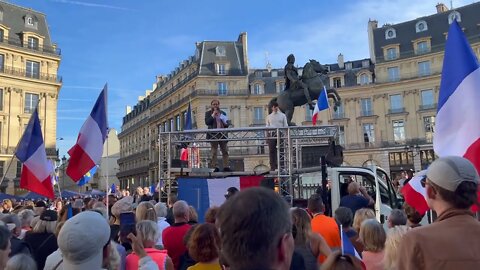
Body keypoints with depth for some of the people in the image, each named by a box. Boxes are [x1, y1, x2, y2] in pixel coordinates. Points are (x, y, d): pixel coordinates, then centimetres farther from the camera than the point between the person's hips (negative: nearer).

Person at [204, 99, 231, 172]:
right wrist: (213, 115, -10)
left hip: (222, 134, 4)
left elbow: (228, 122, 19)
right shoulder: (208, 113, 7)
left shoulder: (223, 113, 18)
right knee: (214, 152, -3)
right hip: (213, 134, -4)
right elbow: (207, 122, -7)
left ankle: (226, 166, 5)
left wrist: (226, 124, -4)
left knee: (225, 151, 2)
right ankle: (214, 166, -1)